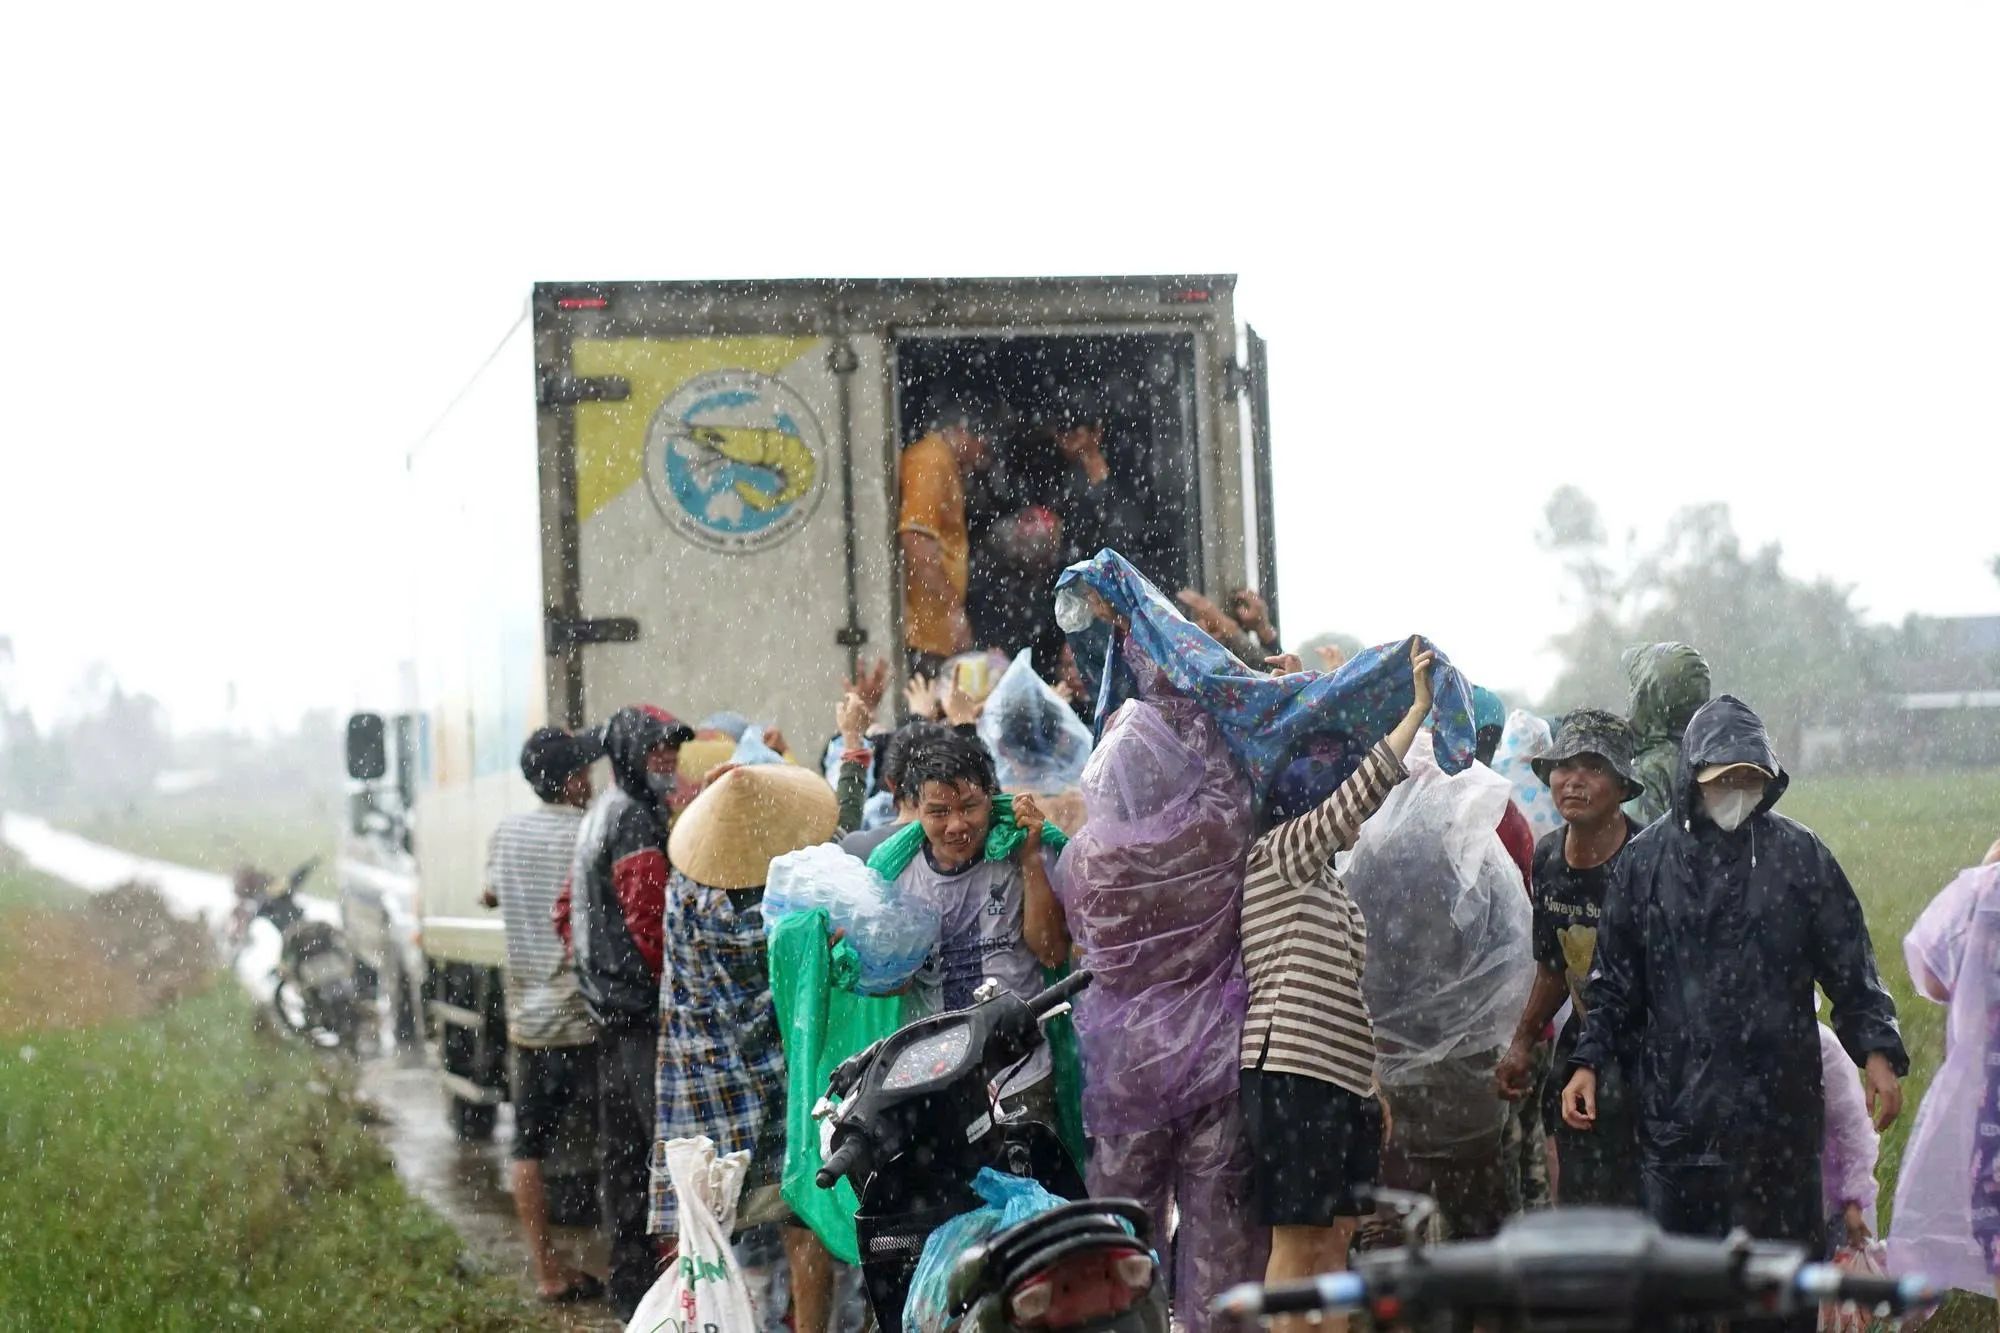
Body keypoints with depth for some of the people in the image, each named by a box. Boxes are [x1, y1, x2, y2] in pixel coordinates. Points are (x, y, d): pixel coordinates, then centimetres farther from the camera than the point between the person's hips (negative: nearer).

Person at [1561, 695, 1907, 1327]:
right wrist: (1589, 1061, 3)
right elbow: (1614, 978, 11)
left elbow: (1849, 966, 5)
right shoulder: (1648, 859, 5)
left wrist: (1877, 1050, -6)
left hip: (1777, 1102, -1)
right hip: (1673, 1103, 1)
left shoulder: (1799, 854, 3)